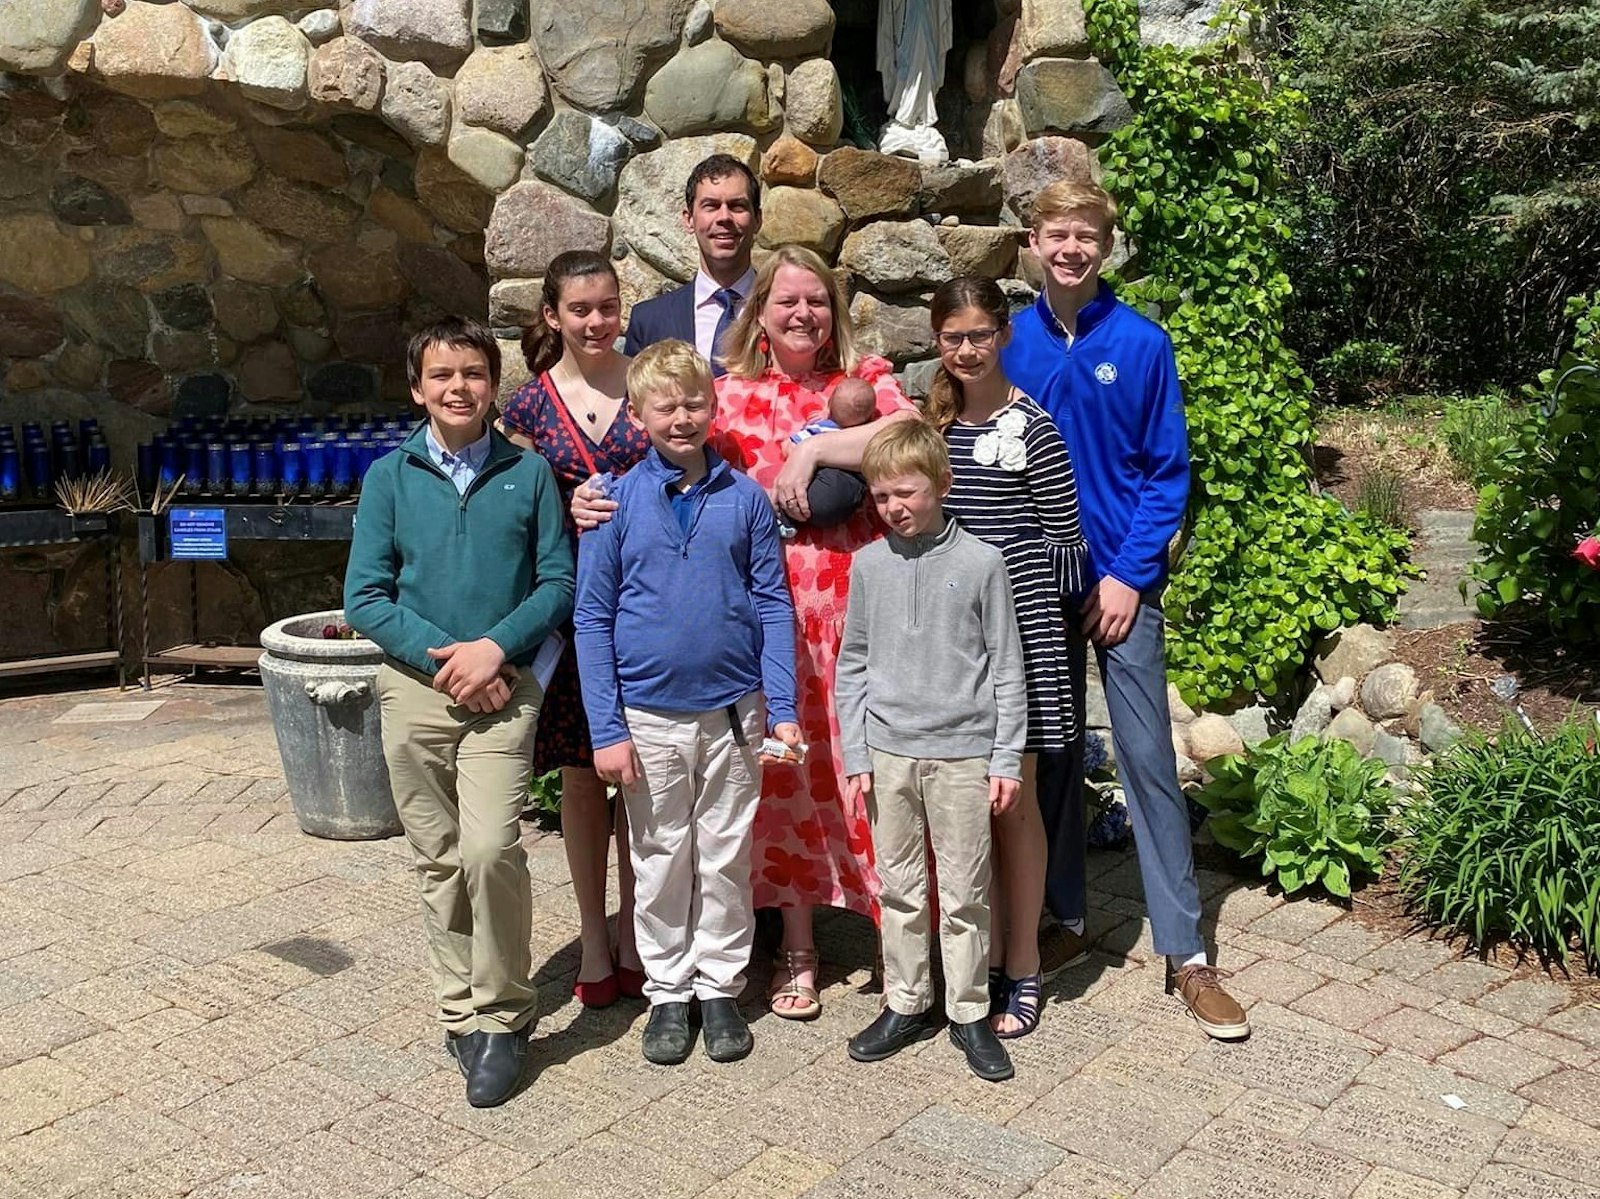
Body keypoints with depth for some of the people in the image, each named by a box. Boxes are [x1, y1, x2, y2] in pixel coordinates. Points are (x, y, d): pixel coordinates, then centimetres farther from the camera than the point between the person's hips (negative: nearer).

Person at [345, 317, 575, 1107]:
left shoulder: (529, 474, 4)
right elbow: (364, 596, 1)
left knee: (489, 848, -16)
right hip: (414, 687, 2)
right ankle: (461, 1009, 25)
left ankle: (501, 1018, 2)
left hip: (503, 689, -2)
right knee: (437, 859, 9)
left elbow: (559, 583, 1)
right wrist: (442, 656, -11)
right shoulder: (389, 477, 5)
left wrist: (495, 647, -14)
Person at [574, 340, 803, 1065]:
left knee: (727, 859, 12)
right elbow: (593, 620, -3)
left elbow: (773, 606, 1)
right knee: (660, 863, 12)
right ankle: (668, 992, 28)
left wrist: (783, 707, -5)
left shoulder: (745, 498, -2)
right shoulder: (617, 504, -4)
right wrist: (607, 729, -7)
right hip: (650, 717, 0)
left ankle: (720, 987, 28)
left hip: (733, 712, 1)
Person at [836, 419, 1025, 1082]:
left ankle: (969, 1014, 21)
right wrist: (856, 755, 4)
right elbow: (852, 664, 8)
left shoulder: (981, 563, -5)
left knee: (965, 893, 7)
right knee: (900, 888, 13)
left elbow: (1007, 668, -1)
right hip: (889, 753, 3)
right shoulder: (869, 565, 3)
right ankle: (906, 1004, 27)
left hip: (962, 753, -2)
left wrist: (1007, 759, -4)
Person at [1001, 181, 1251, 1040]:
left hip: (1121, 578, -2)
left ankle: (1186, 952, 8)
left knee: (1147, 758, 0)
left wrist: (1129, 573, -11)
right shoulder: (1010, 345, 2)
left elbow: (1168, 473, -4)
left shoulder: (1142, 344, -4)